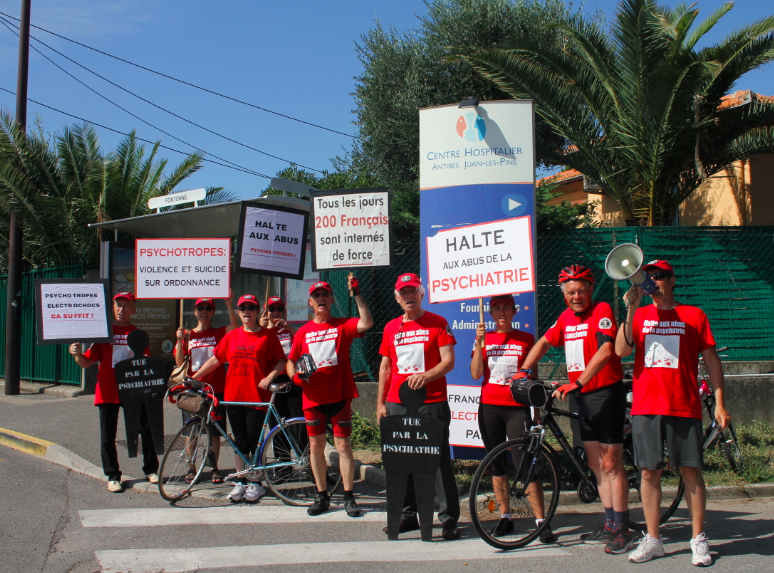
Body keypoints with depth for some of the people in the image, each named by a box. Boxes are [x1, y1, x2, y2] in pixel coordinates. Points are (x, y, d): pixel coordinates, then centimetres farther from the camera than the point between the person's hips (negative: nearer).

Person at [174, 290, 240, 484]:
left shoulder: (219, 333, 6)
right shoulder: (187, 335, 9)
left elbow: (235, 327, -15)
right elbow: (179, 362, 1)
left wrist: (229, 304, -23)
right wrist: (180, 341, -11)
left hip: (216, 389, -1)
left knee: (215, 431, 2)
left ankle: (214, 468, 11)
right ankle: (191, 469, 15)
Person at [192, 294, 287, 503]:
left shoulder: (267, 336, 1)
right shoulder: (231, 336, 10)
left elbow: (281, 361, 2)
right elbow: (215, 360, 14)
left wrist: (270, 377, -14)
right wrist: (193, 378, 12)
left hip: (257, 397, -3)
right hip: (234, 396, 3)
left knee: (254, 441, -1)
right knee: (239, 441, 8)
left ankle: (255, 483, 11)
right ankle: (240, 482, 17)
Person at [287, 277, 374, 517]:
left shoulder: (342, 325, 2)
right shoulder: (303, 332, 10)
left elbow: (366, 323, -16)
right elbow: (291, 360, 14)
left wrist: (357, 294, -19)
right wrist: (294, 375, -7)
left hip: (339, 396, -3)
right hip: (313, 397, 3)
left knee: (343, 445, -2)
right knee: (316, 446, 8)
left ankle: (349, 497, 5)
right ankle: (322, 496, 19)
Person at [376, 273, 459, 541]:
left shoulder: (437, 323, 2)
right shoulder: (391, 328, 14)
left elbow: (449, 361, -5)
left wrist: (426, 376, -23)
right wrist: (380, 403, 13)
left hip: (432, 403, -4)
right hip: (397, 405, 4)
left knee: (439, 459, -4)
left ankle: (448, 518, 3)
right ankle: (407, 515, 18)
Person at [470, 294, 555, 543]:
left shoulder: (526, 339, 6)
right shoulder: (484, 338, 9)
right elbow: (476, 374, -1)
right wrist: (479, 343, -11)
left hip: (517, 408, -2)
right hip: (489, 408, 2)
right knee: (497, 464, 9)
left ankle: (542, 522, -6)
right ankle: (505, 517, 20)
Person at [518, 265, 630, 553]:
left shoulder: (602, 310, -12)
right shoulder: (565, 318, 10)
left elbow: (605, 350, -24)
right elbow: (544, 343, 18)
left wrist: (576, 383, -31)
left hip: (606, 393, -8)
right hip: (584, 397, 8)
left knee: (611, 464, -5)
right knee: (596, 464, 12)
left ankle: (622, 530, 2)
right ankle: (609, 525, 22)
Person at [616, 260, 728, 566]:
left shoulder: (694, 315, 6)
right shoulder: (639, 315, 11)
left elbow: (711, 360, 6)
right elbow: (621, 350, -5)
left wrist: (719, 402, -1)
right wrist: (631, 311, -13)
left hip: (684, 406, -2)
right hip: (645, 406, 2)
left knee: (690, 471, 0)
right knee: (649, 472, 4)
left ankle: (699, 539, 11)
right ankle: (653, 539, 13)